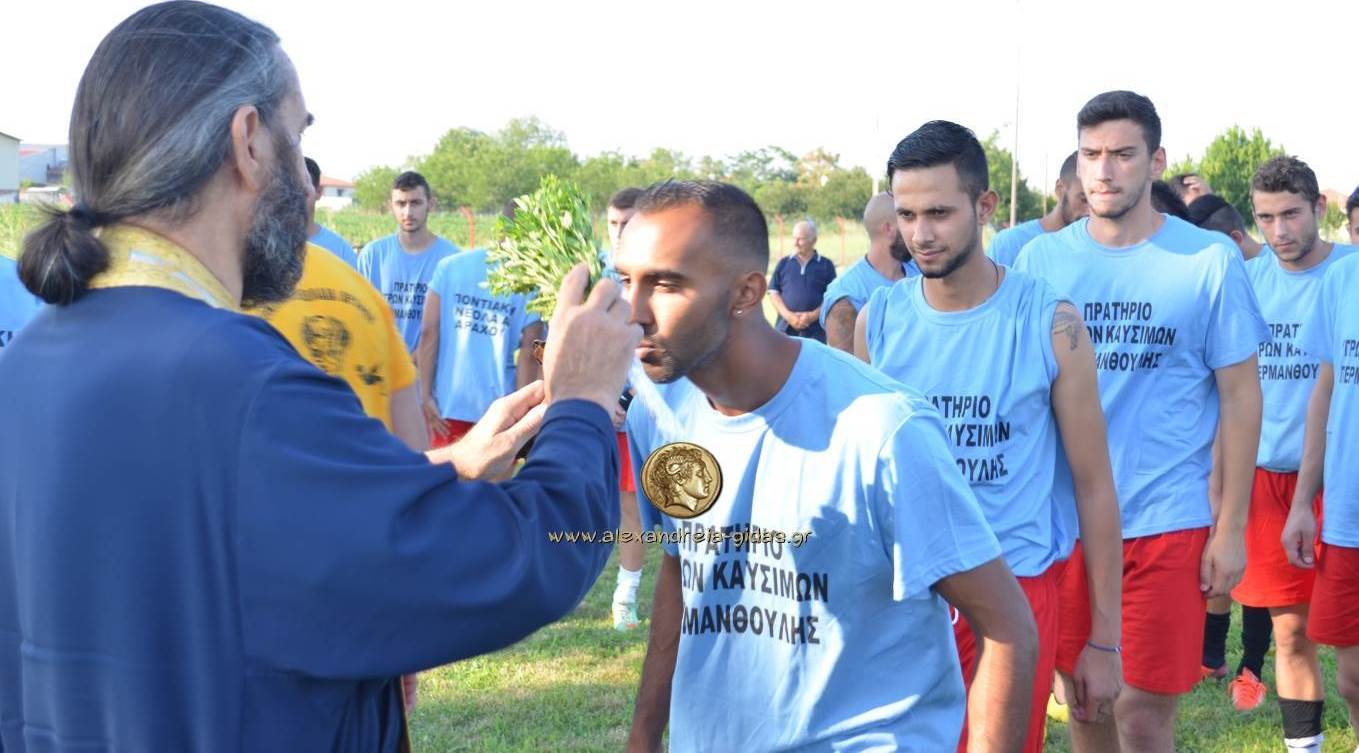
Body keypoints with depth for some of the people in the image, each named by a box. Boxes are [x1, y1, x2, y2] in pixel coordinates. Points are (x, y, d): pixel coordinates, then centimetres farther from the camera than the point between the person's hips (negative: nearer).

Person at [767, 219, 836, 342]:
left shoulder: (826, 265, 6)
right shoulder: (783, 264, 11)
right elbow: (773, 293, 8)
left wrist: (813, 316, -11)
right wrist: (788, 315, -8)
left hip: (815, 332, -2)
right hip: (785, 329, 2)